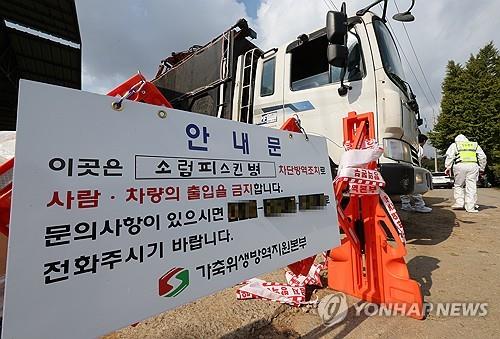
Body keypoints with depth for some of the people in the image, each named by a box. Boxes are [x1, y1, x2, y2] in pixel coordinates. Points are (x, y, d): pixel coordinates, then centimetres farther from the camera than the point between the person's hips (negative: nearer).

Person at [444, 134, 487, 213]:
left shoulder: (454, 145, 17)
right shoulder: (475, 145, 25)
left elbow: (450, 156, 2)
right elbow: (482, 157, 17)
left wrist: (448, 167, 0)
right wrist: (481, 168, 20)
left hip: (460, 165, -2)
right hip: (473, 166, 2)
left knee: (458, 185, 10)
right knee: (471, 186, 1)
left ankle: (459, 202, 4)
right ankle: (470, 207, 1)